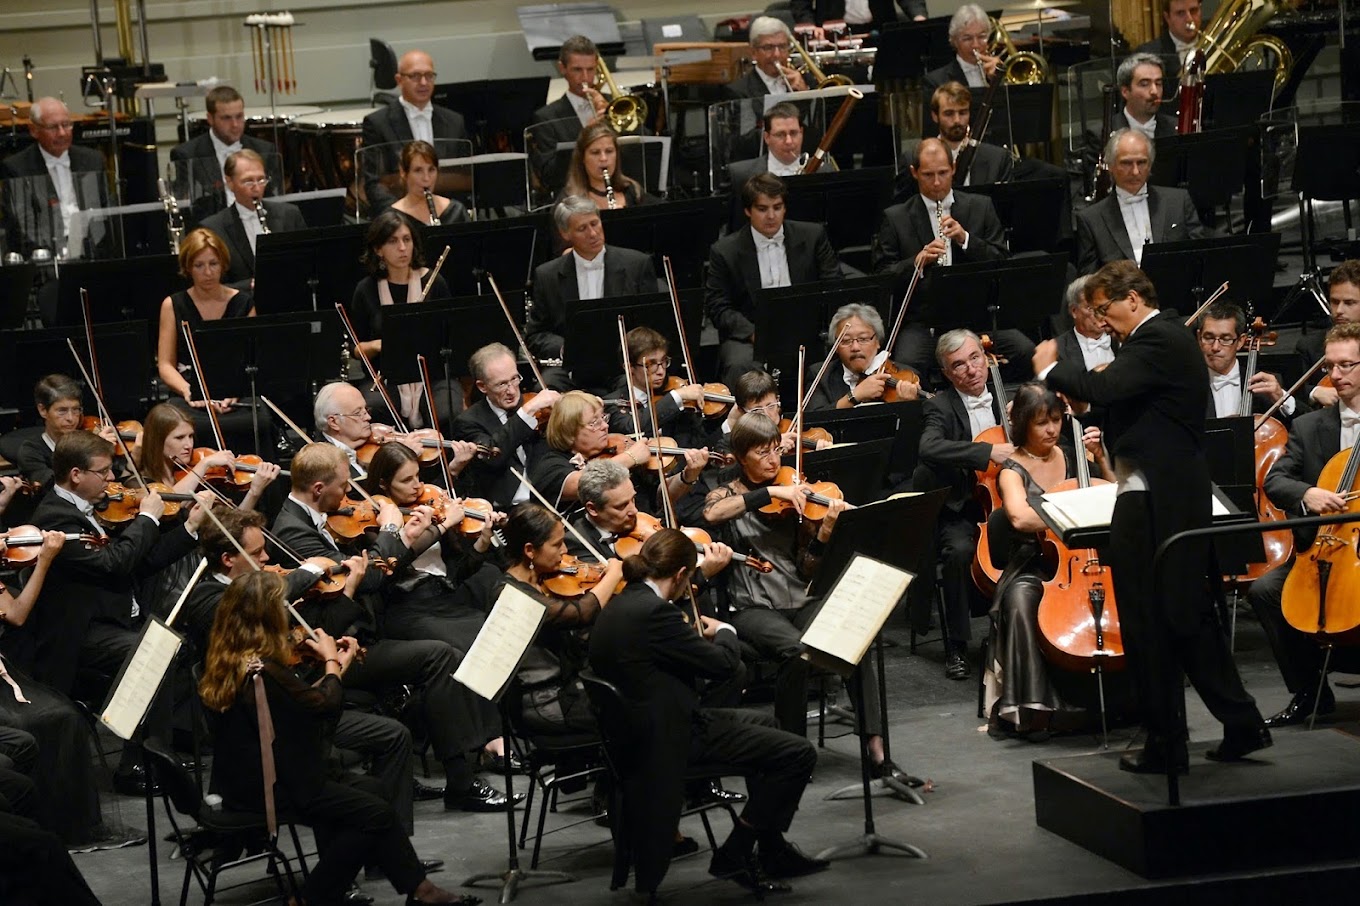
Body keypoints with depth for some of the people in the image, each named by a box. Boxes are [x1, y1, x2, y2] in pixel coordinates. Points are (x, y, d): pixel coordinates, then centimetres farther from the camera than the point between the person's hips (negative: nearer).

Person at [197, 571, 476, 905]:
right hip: (266, 787, -10)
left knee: (359, 789, 17)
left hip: (242, 779, 10)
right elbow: (328, 705, -14)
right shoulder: (263, 671, -25)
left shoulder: (227, 664, 5)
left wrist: (337, 666, 14)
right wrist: (332, 661, 2)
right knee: (375, 814, -9)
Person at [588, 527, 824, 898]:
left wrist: (699, 635, 14)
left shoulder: (618, 605, 5)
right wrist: (725, 630, 1)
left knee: (757, 722, 31)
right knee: (798, 753, -9)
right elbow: (722, 663, -17)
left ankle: (773, 850, 32)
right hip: (672, 735, -11)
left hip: (642, 725, 11)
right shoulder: (654, 612, -25)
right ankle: (735, 855, 3)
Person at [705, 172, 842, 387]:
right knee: (740, 366, -34)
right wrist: (752, 332, -17)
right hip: (748, 335, -1)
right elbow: (716, 306, 0)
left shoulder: (813, 236, 8)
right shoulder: (725, 251, 3)